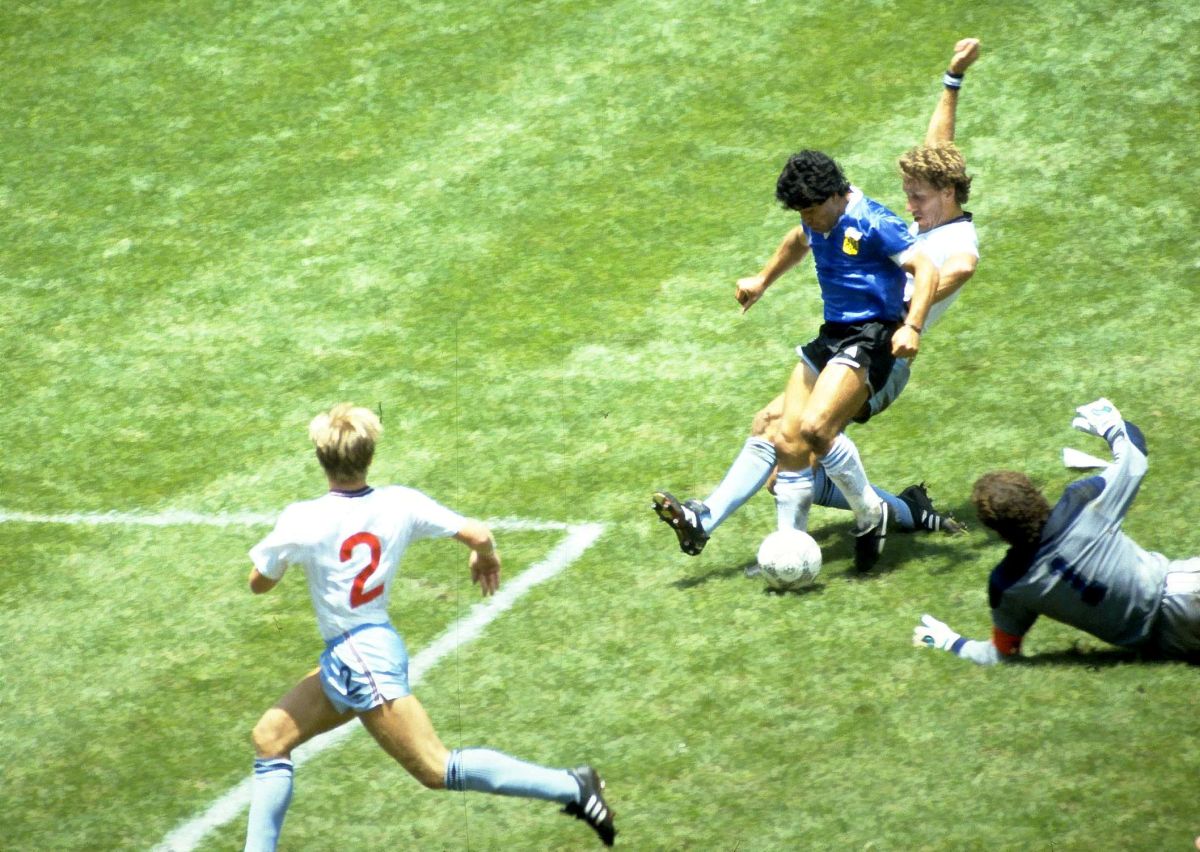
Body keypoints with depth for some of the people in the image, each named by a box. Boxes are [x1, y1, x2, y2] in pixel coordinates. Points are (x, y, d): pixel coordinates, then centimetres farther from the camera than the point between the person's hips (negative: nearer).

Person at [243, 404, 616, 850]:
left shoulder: (300, 522, -16)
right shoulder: (398, 503, -3)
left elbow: (258, 583, -1)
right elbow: (478, 535, -2)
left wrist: (280, 552, 18)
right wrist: (486, 558, 21)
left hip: (357, 659, -8)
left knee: (437, 770, -8)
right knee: (269, 737, 15)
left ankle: (572, 787, -13)